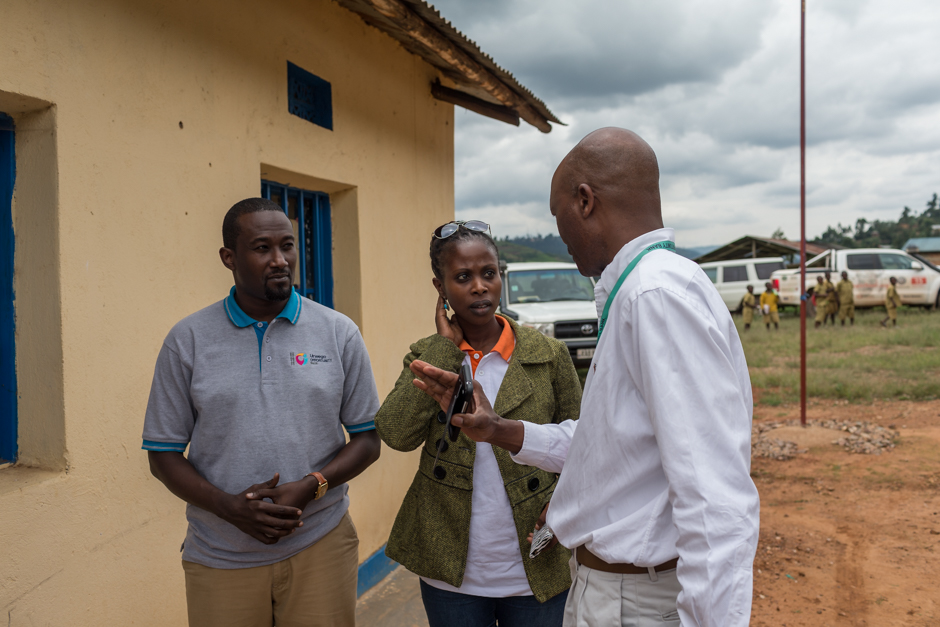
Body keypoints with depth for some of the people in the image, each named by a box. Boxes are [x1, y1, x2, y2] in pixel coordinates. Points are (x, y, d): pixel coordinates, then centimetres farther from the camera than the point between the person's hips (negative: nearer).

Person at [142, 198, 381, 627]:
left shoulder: (340, 333, 0)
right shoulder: (187, 340, -1)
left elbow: (367, 439, 2)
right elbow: (163, 455, 1)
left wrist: (310, 487, -15)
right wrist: (228, 507, -14)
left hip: (320, 546, 1)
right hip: (220, 559, 0)